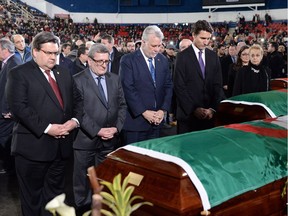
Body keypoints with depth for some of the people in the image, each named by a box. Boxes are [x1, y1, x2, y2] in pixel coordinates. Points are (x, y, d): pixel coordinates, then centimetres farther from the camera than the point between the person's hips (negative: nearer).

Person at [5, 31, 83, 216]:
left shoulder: (64, 73, 13)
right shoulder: (19, 74, -7)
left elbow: (77, 99, 13)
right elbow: (19, 107, -17)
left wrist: (75, 120, -7)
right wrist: (47, 128, -22)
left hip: (61, 144, 6)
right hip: (33, 145, -5)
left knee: (55, 191, 19)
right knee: (32, 195, 10)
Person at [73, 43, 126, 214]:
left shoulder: (115, 79, 10)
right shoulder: (78, 80, -7)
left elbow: (122, 105, 11)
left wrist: (117, 127, -3)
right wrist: (97, 131, -16)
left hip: (110, 139, 4)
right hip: (86, 139, -4)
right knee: (83, 179, 7)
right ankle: (82, 207, 24)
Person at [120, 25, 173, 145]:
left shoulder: (163, 60, 11)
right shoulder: (128, 60, -7)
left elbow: (168, 86, 11)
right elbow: (128, 88, -13)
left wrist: (163, 110, -2)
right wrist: (144, 112, -15)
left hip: (156, 120, 5)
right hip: (135, 119, -5)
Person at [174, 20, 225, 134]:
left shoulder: (213, 56, 9)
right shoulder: (182, 56, -3)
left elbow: (217, 85, 6)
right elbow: (179, 87, -8)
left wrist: (213, 108, -6)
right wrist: (193, 109, -14)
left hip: (210, 114, 3)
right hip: (188, 114, -3)